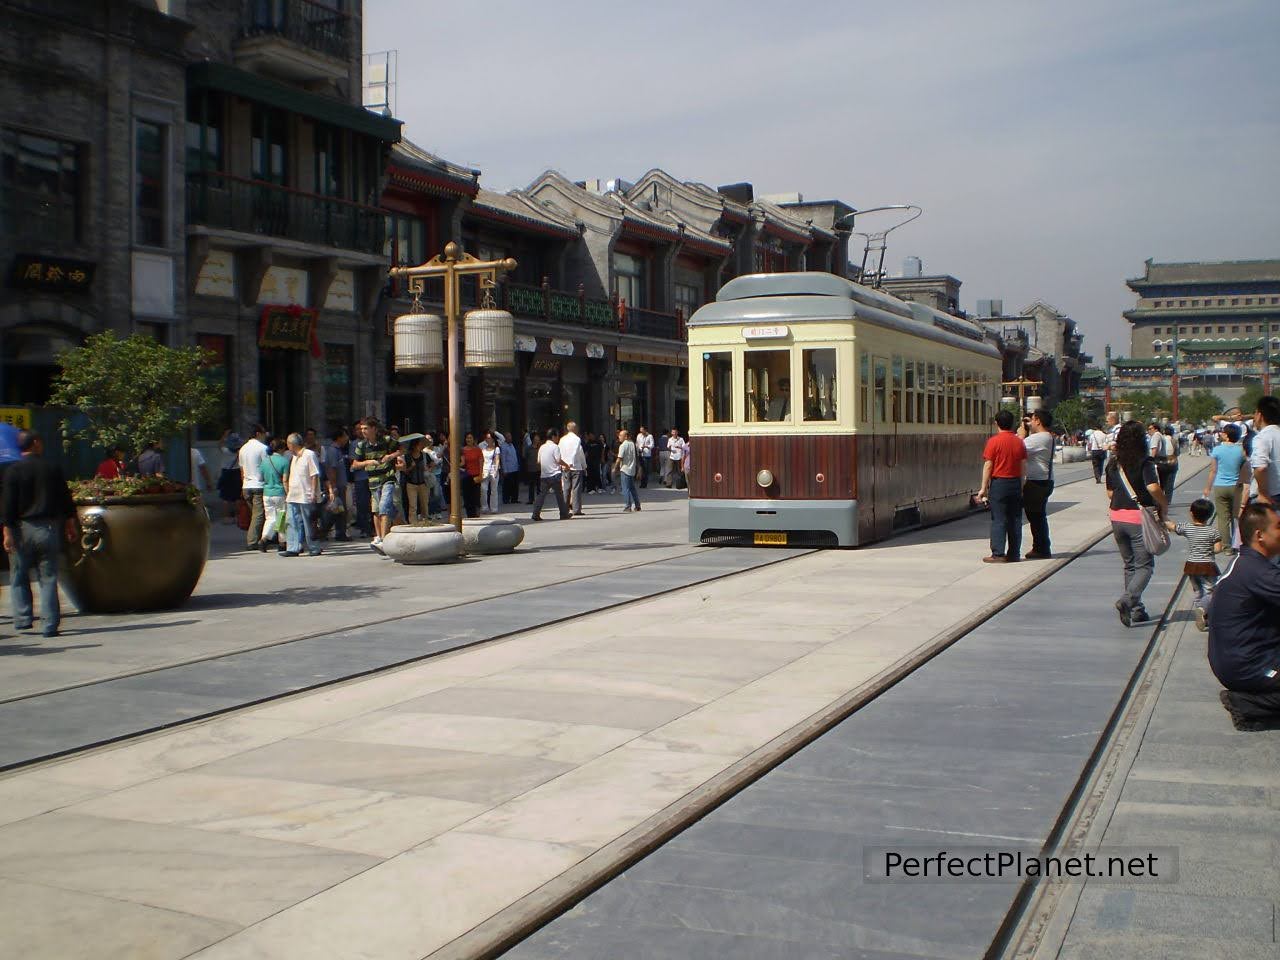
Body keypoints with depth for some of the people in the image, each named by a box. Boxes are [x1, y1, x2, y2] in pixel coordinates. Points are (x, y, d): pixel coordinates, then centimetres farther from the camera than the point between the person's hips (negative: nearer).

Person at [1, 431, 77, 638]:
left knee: (18, 577, 13)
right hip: (49, 528, 2)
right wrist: (70, 524, 18)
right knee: (48, 578, 5)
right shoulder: (53, 468, 3)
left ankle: (23, 618, 7)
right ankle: (49, 625, 1)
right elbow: (66, 499, 8)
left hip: (22, 529, -2)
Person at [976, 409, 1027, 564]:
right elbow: (1024, 467, 7)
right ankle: (1014, 554, 11)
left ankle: (998, 554, -4)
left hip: (999, 482, -4)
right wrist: (1021, 486, 16)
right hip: (1015, 483, 4)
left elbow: (988, 466, -10)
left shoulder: (994, 441, -9)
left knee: (998, 520, -2)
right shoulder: (1019, 442, 5)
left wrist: (984, 488, -5)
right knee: (1015, 520, 8)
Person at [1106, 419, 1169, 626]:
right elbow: (1153, 488, -23)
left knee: (1129, 565, 15)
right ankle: (1127, 599, -21)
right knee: (1145, 566, 1)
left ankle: (1136, 610, 16)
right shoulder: (1145, 462, -11)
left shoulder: (1113, 463, 7)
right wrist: (1164, 506, -8)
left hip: (1117, 517, 6)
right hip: (1139, 518, -6)